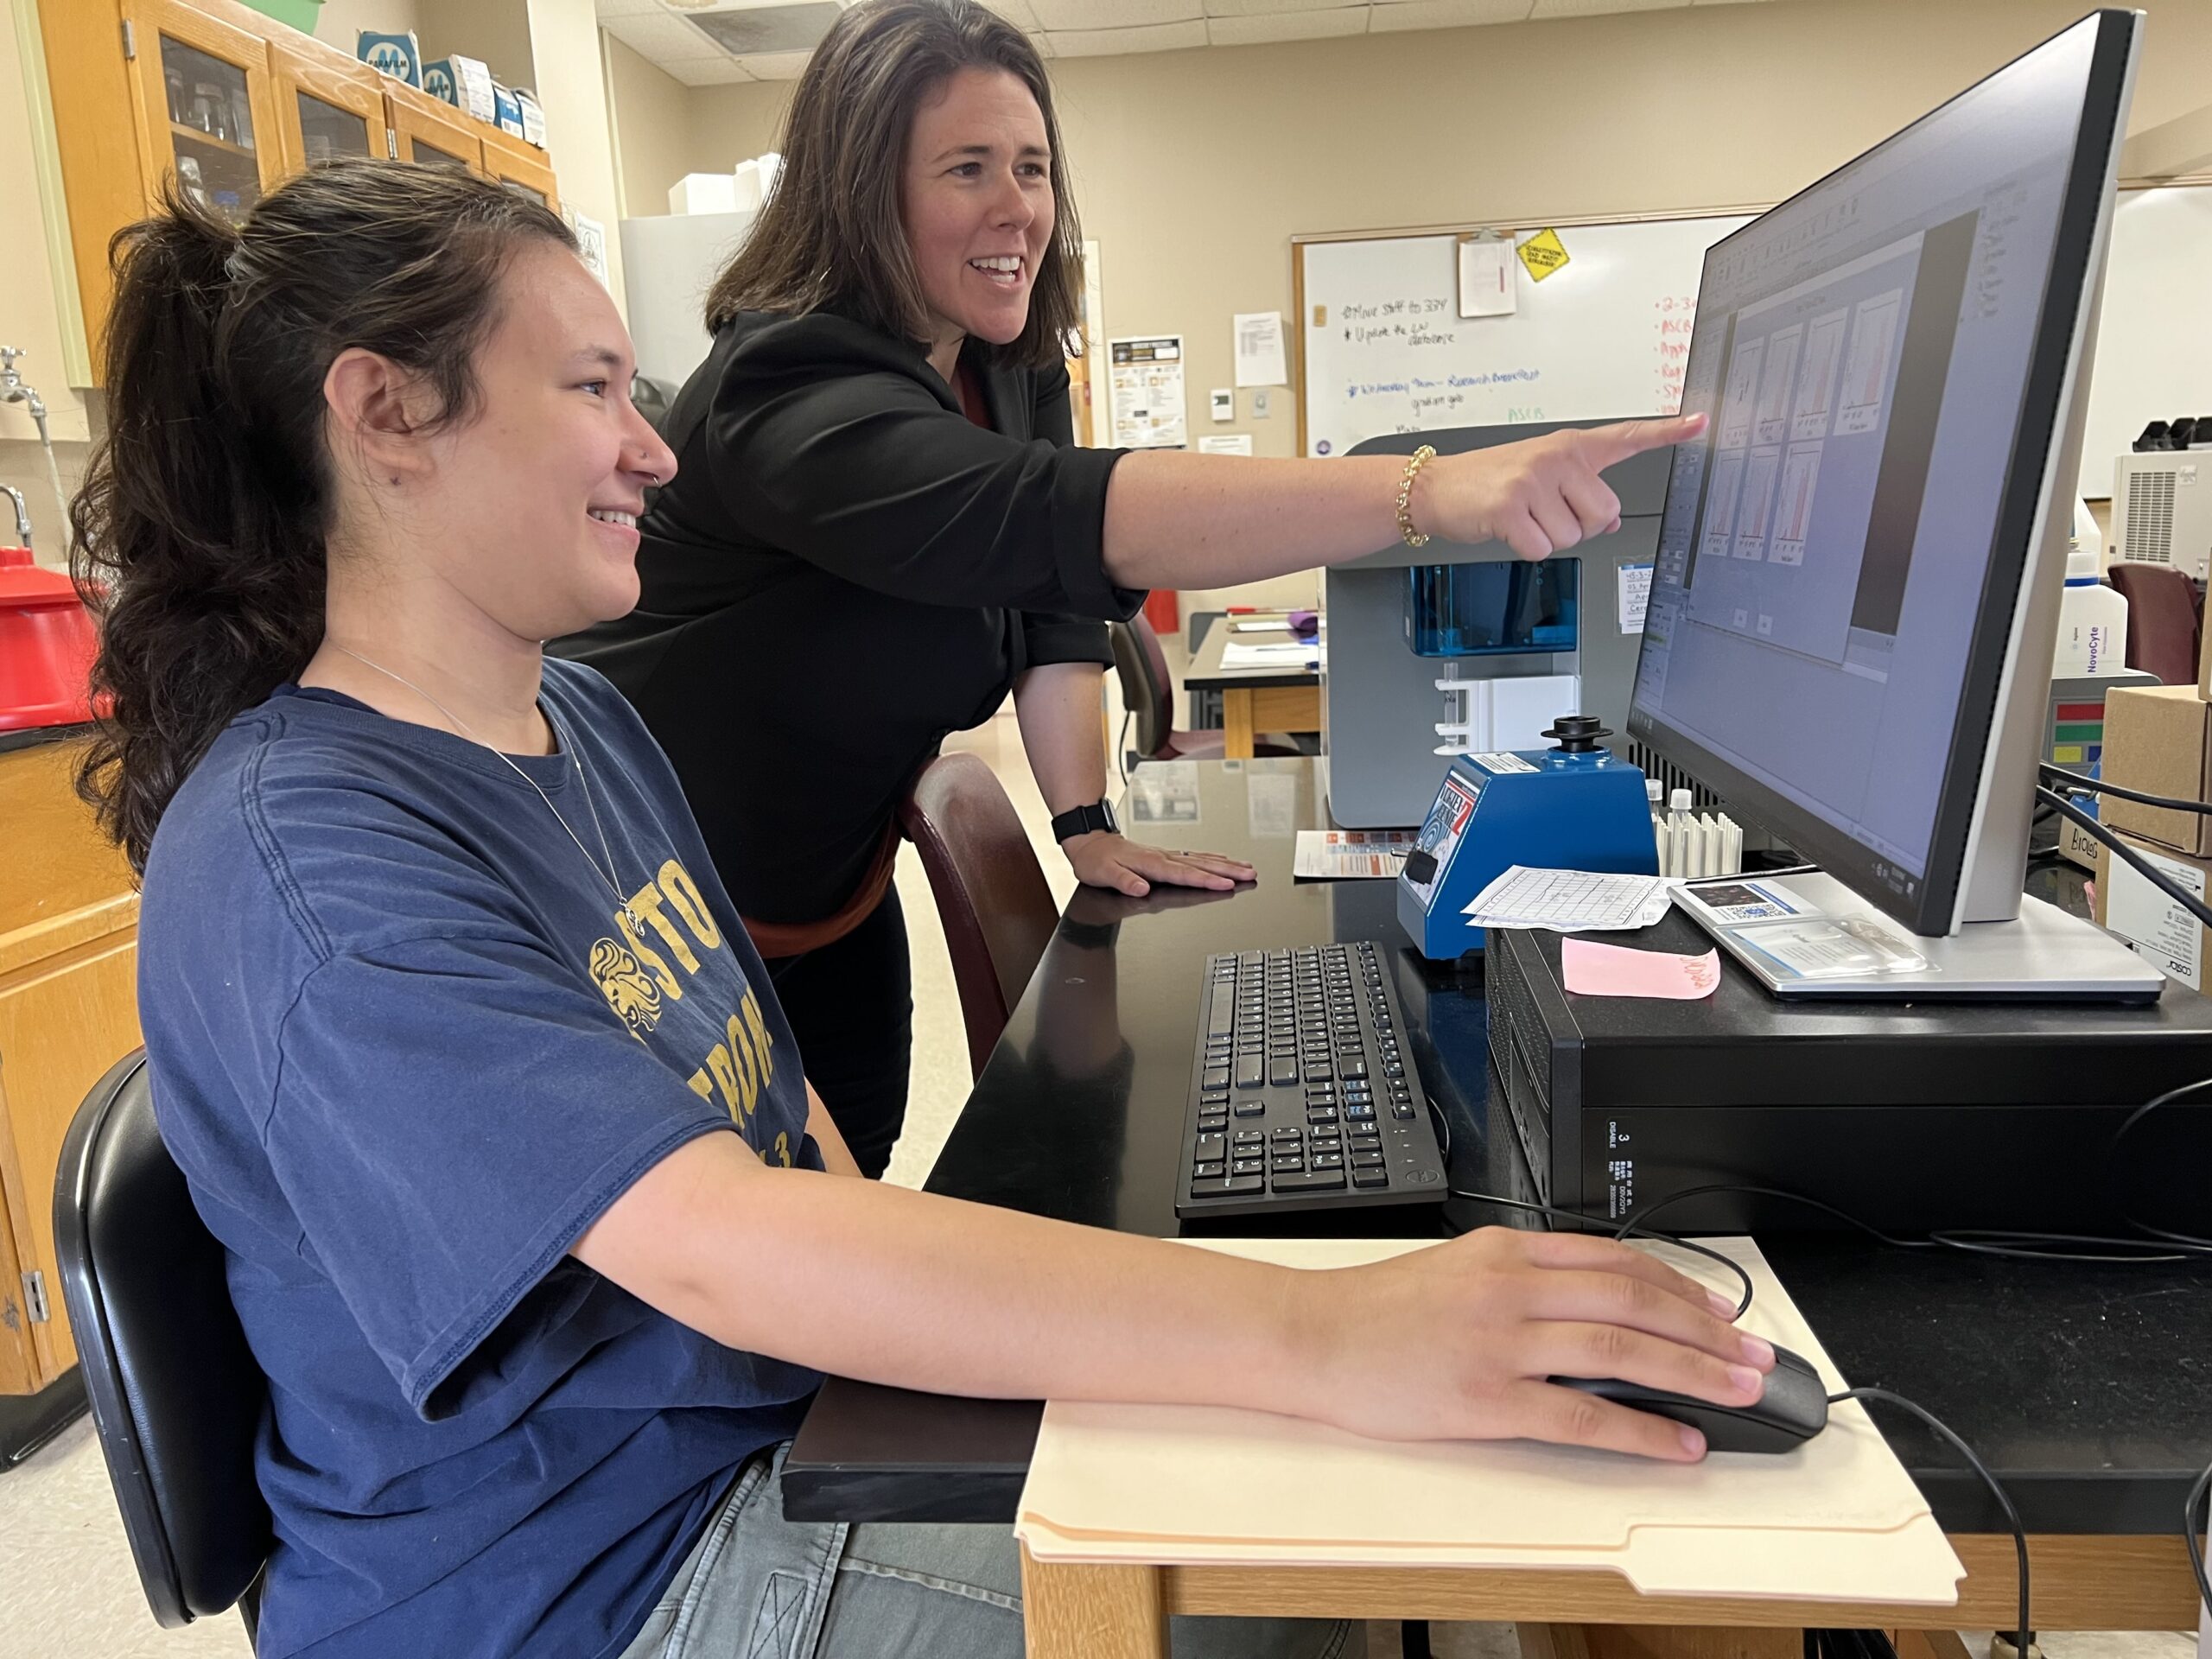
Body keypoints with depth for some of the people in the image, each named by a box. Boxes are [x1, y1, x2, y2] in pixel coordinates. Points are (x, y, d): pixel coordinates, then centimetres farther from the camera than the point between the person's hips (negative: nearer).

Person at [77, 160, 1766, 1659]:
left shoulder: (582, 719, 5)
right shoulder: (292, 857, -25)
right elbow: (711, 1242, -37)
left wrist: (891, 1278, -5)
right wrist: (1330, 1340, -42)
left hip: (780, 1419, 7)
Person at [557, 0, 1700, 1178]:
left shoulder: (1013, 369, -1)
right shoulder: (790, 388, -29)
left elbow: (1052, 604, 1)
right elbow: (1063, 520, -45)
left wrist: (1087, 826, -10)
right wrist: (1427, 491, -53)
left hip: (833, 905, 7)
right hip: (658, 919, -6)